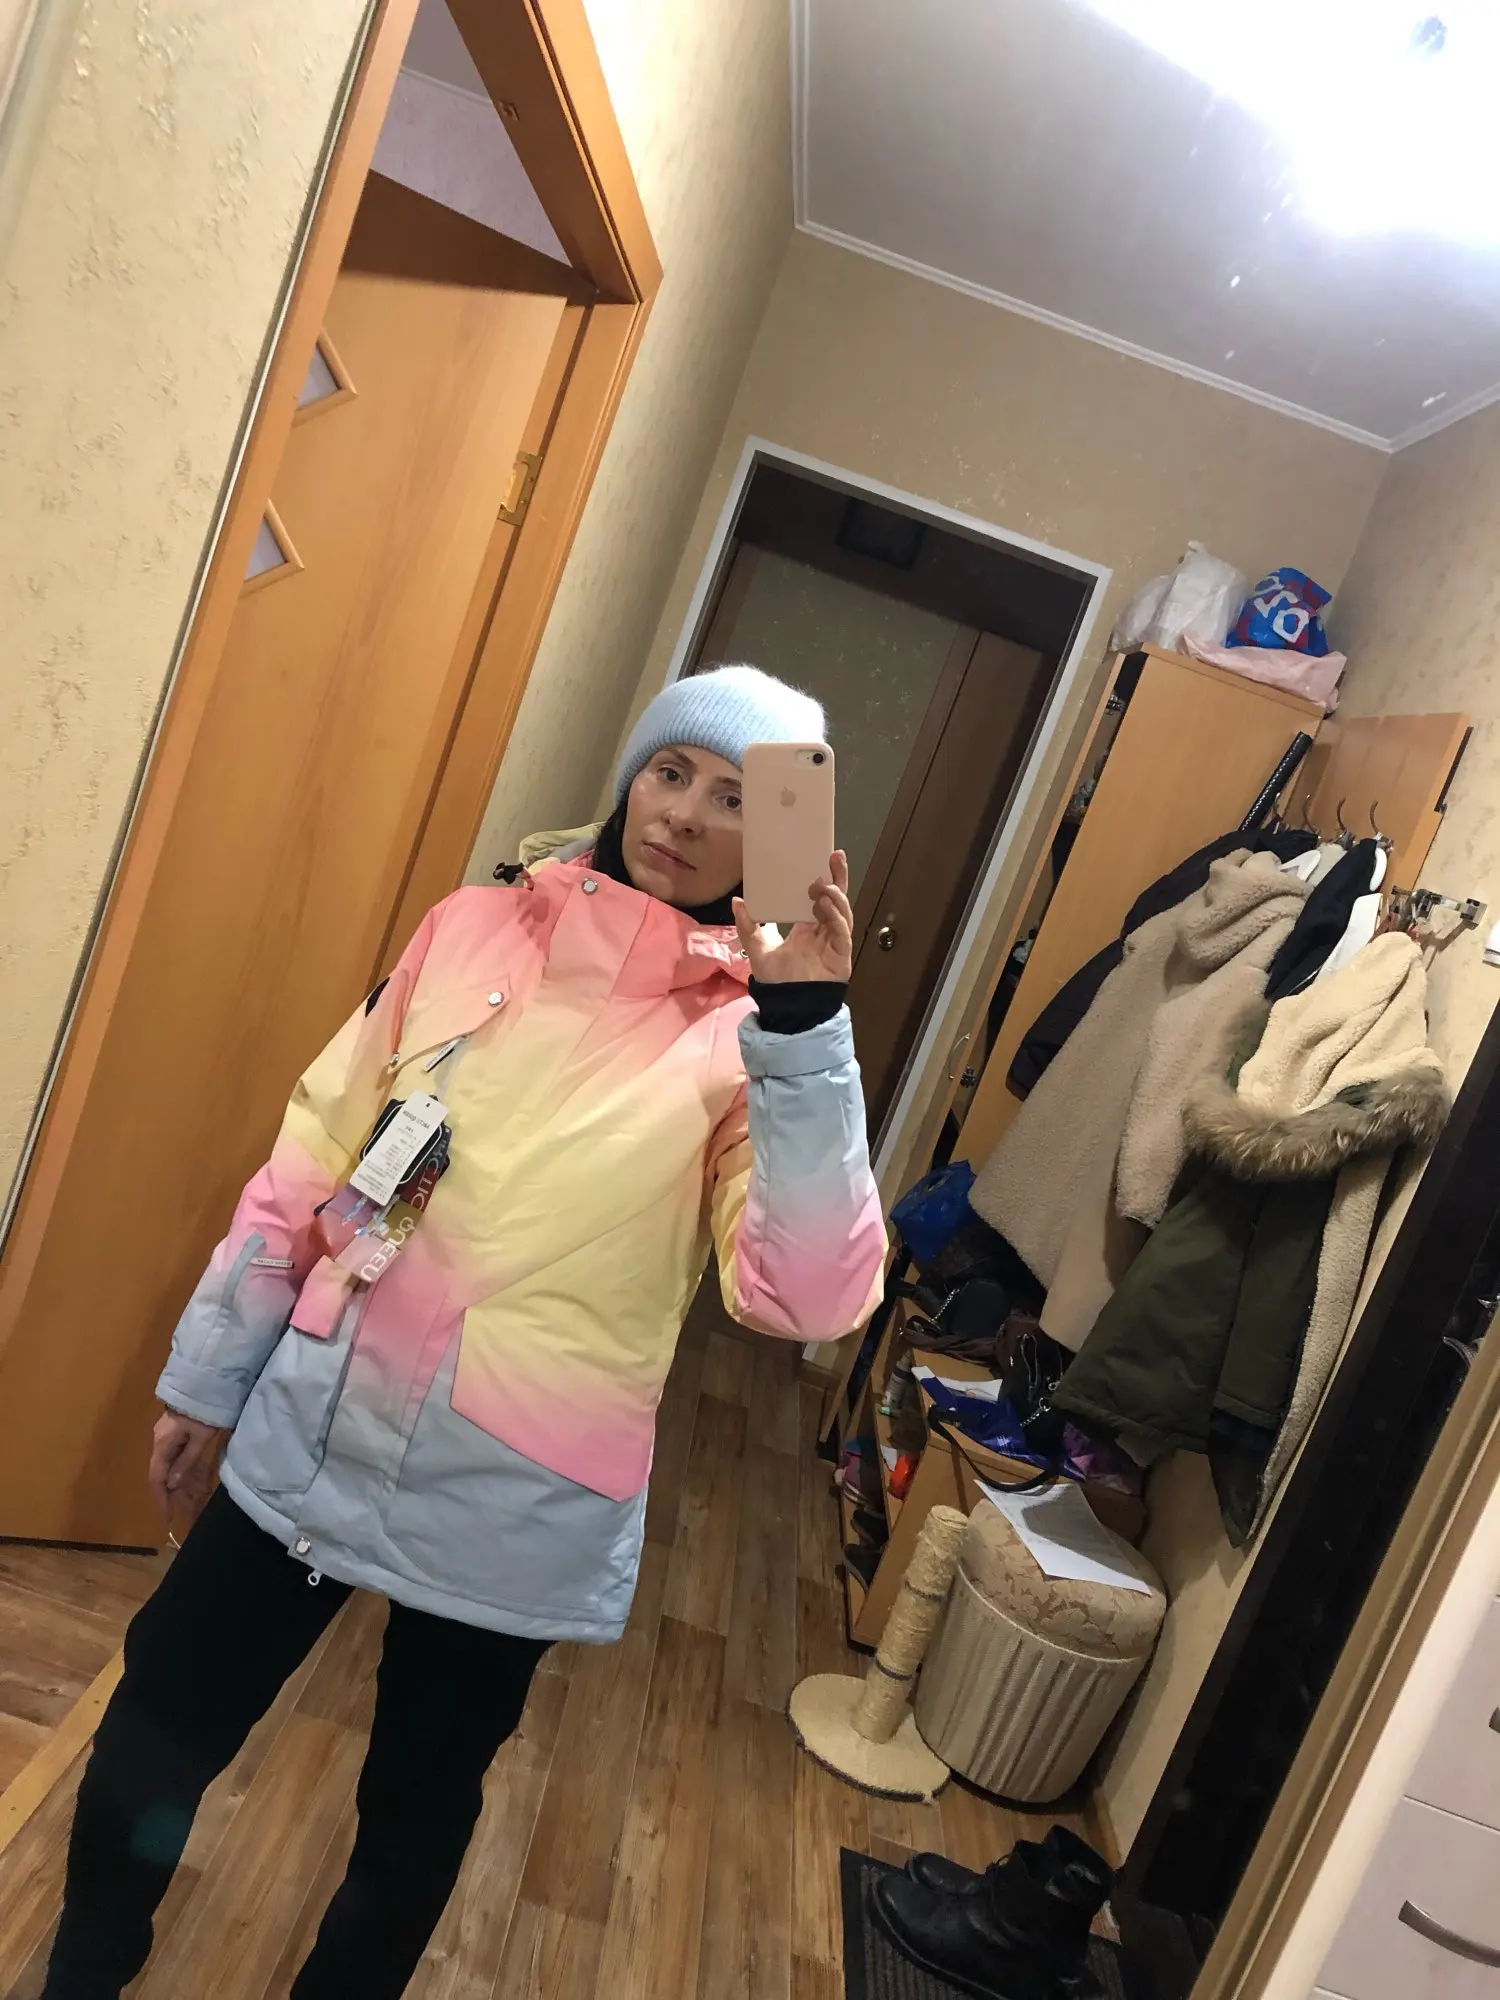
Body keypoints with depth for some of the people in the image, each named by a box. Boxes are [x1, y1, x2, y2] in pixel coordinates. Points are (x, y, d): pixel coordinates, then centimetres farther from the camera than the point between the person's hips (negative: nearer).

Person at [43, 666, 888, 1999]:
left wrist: (805, 1026, -33)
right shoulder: (478, 928, -2)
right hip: (316, 1430, 3)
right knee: (158, 1727, 18)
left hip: (514, 1503, -3)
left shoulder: (757, 1033, -11)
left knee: (418, 1805, 19)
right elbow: (311, 1163, 5)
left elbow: (813, 1298, -24)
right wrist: (210, 1373, 11)